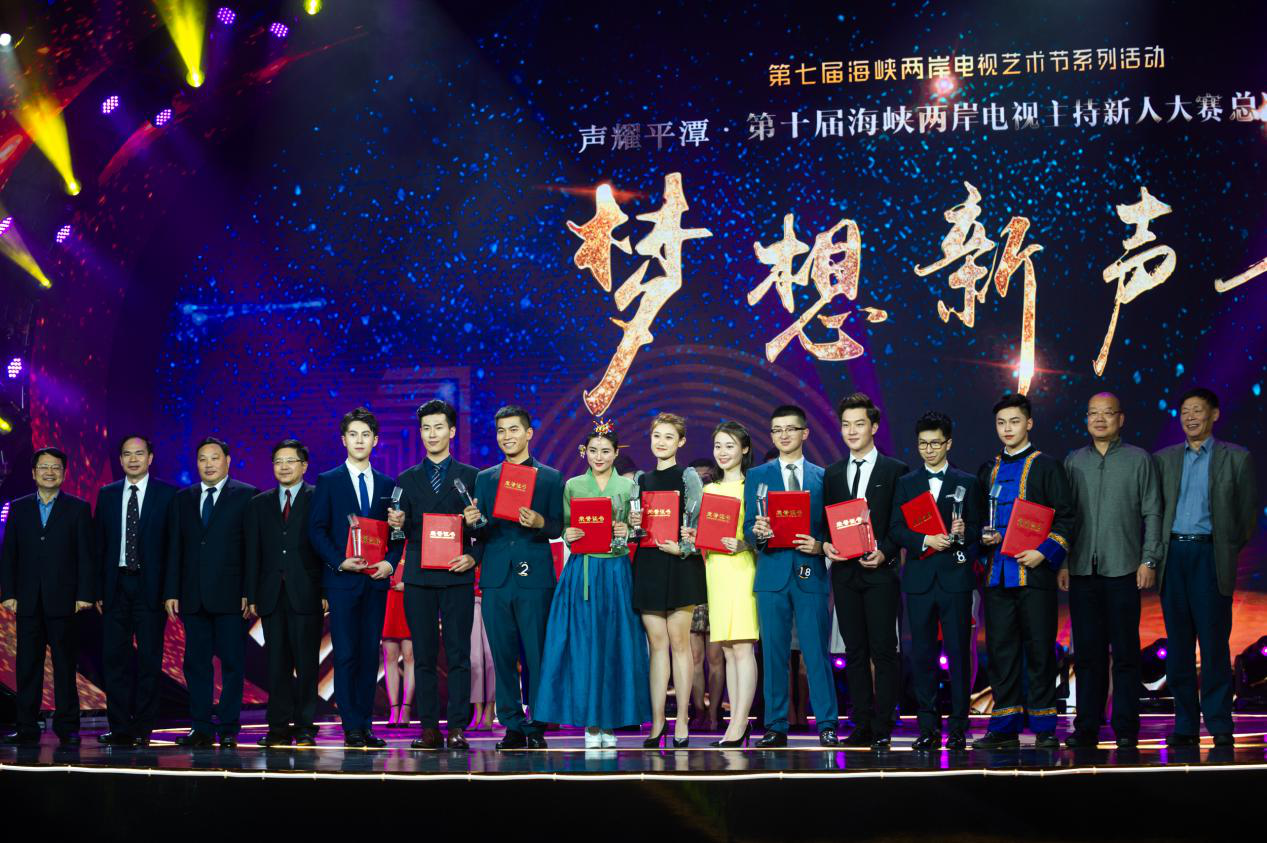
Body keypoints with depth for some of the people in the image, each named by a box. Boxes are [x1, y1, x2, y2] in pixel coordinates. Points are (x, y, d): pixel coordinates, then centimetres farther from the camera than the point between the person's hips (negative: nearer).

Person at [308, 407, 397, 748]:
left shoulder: (387, 484, 13)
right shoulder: (328, 481, 4)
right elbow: (316, 529, -1)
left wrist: (390, 563, -5)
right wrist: (340, 562, -13)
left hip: (376, 580, 3)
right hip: (342, 579, -3)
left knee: (370, 653, 4)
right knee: (346, 654, -5)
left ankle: (365, 725, 8)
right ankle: (352, 726, -2)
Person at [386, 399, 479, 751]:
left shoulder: (470, 477, 8)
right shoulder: (407, 479, 14)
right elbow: (404, 532, 9)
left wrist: (473, 557, -7)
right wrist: (398, 523, -12)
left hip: (457, 576, -2)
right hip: (419, 577, 2)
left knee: (458, 653, -4)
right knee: (423, 656, 2)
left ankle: (457, 728, -3)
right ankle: (429, 728, 5)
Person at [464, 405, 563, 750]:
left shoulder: (551, 478, 7)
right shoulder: (484, 479, 15)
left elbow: (558, 528, 2)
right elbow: (480, 534, 12)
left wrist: (539, 522, -18)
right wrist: (473, 523, -10)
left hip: (534, 577, -3)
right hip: (496, 577, 3)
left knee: (537, 655, -4)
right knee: (503, 656, 4)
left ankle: (537, 727, 3)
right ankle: (513, 726, 11)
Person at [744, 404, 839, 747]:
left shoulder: (823, 477, 11)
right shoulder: (757, 476, 11)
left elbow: (832, 528, 9)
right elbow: (748, 528, 5)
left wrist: (820, 546, -11)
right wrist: (758, 533, -17)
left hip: (810, 574, -1)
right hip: (772, 574, 1)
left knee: (817, 652, -2)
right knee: (774, 653, 2)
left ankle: (827, 725, 4)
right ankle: (776, 727, 8)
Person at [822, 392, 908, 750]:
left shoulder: (895, 470, 2)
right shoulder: (832, 473, 15)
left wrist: (885, 553, -14)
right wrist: (826, 545, -4)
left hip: (880, 571, -4)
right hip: (845, 572, 4)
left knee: (883, 651, -4)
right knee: (855, 652, 6)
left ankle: (883, 728, -1)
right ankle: (862, 725, 10)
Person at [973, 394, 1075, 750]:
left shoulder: (1046, 466, 2)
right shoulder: (989, 470, 16)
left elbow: (1065, 518, -3)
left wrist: (1044, 552, -15)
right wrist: (985, 537, 2)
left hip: (1034, 572, -4)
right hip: (998, 571, 5)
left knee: (1039, 650, -1)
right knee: (1001, 650, 5)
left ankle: (1043, 727, 5)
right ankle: (1005, 727, 9)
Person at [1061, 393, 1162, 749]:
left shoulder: (1139, 459, 5)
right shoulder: (1073, 461, 12)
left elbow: (1152, 513, 3)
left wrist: (1149, 560, -6)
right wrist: (1061, 563, 4)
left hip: (1123, 570, -2)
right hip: (1082, 570, 2)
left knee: (1125, 652, 0)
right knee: (1087, 652, 5)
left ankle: (1126, 728, 6)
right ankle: (1087, 727, 10)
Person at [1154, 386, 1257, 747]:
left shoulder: (1236, 458, 7)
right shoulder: (1163, 459, 13)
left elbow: (1249, 510, 6)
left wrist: (1230, 550, 1)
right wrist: (1155, 553, 3)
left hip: (1209, 553, -3)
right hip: (1173, 555, 3)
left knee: (1214, 642, -4)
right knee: (1178, 645, 4)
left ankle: (1219, 724, 3)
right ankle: (1185, 724, 9)